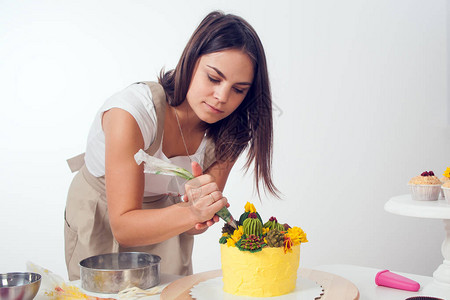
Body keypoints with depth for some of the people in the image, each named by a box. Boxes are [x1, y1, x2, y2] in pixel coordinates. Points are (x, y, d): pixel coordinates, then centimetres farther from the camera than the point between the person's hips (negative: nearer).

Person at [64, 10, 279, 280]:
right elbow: (123, 227, -28)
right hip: (101, 222, -3)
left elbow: (193, 224, -11)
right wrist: (191, 212, -43)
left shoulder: (229, 132, -14)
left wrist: (203, 213, -33)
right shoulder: (132, 112, -29)